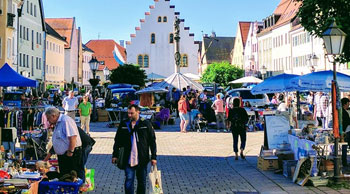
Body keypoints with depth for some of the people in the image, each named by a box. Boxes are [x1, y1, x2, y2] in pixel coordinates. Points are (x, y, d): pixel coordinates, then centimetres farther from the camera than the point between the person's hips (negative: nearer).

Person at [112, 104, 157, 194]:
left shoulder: (146, 124, -2)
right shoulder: (123, 124, 4)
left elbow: (152, 141, 1)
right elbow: (117, 141, 11)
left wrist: (153, 157, -1)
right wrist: (115, 155, 8)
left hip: (142, 159, 0)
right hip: (128, 159, 1)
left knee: (142, 181, 10)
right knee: (129, 180, -3)